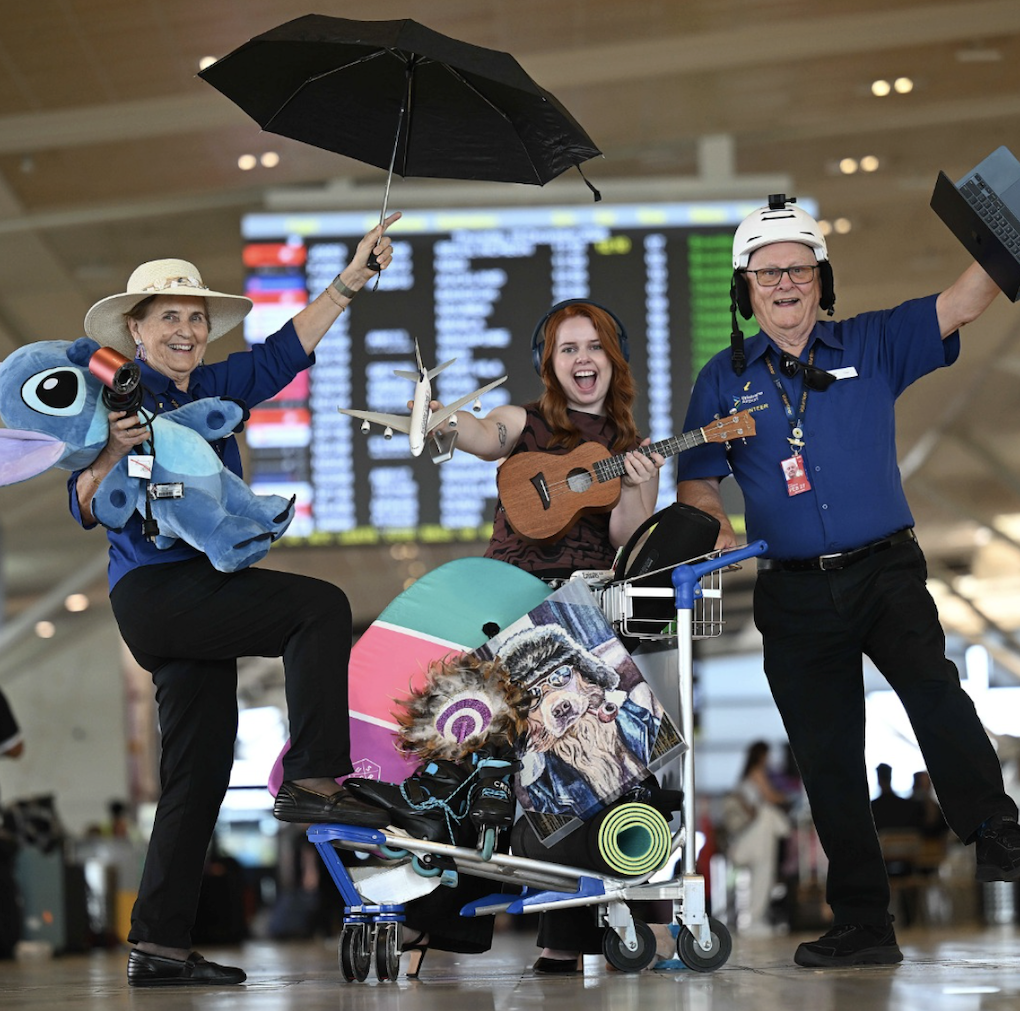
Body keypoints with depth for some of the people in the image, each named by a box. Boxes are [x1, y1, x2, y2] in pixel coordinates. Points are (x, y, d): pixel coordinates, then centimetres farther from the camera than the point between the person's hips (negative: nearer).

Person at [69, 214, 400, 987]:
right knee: (321, 607, -21)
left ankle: (160, 945, 7)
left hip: (200, 597, 8)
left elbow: (287, 350, 19)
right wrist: (112, 453, -29)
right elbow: (86, 509, -10)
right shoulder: (122, 395, -4)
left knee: (201, 768, 6)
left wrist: (349, 282, 13)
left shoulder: (215, 390, 17)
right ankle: (311, 782, -19)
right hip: (152, 588, -8)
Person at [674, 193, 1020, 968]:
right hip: (794, 592, 2)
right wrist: (714, 527, -9)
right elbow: (695, 480, 11)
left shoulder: (872, 346, 6)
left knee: (929, 682, -30)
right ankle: (863, 925, 12)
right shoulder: (725, 379, 9)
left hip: (884, 569, -2)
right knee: (827, 757, 5)